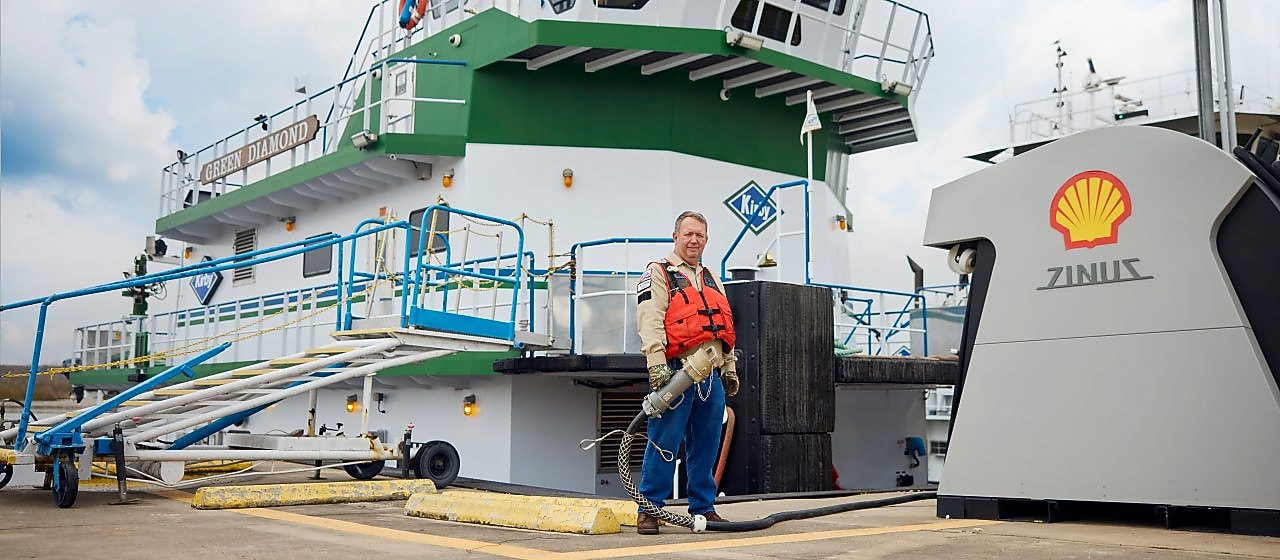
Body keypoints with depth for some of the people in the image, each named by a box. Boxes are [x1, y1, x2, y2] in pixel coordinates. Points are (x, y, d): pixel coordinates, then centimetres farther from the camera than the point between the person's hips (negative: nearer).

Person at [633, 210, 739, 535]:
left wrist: (730, 368, 19)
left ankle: (703, 508, 19)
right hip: (676, 372, -6)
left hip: (711, 374, 7)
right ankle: (649, 509, 1)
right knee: (664, 442, -7)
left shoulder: (712, 280, 23)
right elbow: (650, 321, -11)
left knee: (706, 445, 10)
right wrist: (657, 365, -21)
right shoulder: (658, 273, 1)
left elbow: (724, 327, 26)